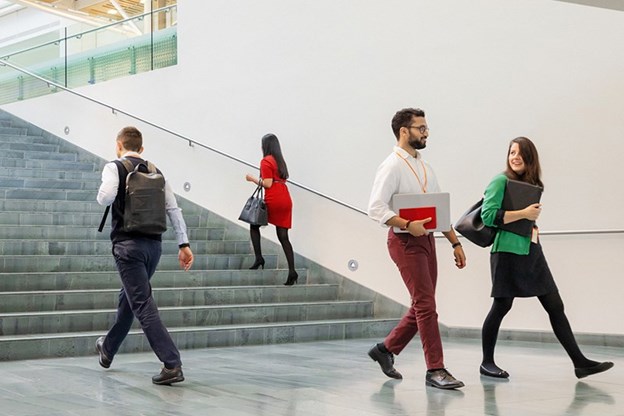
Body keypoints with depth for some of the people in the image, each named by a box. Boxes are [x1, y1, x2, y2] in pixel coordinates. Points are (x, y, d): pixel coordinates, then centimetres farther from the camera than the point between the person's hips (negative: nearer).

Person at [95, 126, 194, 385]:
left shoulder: (114, 168, -3)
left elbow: (106, 197, -21)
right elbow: (173, 209, 6)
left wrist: (102, 196, 3)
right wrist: (184, 244, 5)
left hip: (128, 244, -6)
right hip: (154, 244, 6)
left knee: (143, 305, -8)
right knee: (129, 297, 23)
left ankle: (172, 365, -18)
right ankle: (108, 349, 42)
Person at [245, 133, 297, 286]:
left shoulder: (266, 161, -6)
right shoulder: (280, 160, 18)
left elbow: (268, 184, -13)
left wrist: (253, 179, 0)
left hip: (273, 201, -7)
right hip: (286, 200, 7)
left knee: (254, 225, 15)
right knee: (283, 237, 4)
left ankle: (259, 258, 3)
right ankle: (292, 271, -5)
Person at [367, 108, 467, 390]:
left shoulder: (424, 166, 16)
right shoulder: (392, 166, -10)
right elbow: (375, 208, -19)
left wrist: (455, 242, 14)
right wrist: (408, 225, -29)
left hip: (426, 240, 8)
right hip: (405, 241, -8)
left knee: (421, 307, 12)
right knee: (426, 305, -9)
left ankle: (386, 349, 27)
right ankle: (435, 370, -3)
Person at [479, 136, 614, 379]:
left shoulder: (531, 184, 15)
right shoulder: (501, 181, -7)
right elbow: (488, 215, -17)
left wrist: (533, 225, 5)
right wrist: (523, 214, -18)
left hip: (532, 251, 7)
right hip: (508, 250, -7)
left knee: (555, 306, 4)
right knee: (502, 305, -1)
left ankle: (580, 363, 5)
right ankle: (487, 363, 14)